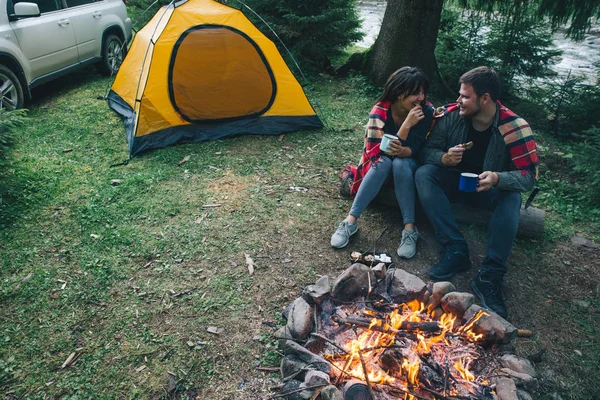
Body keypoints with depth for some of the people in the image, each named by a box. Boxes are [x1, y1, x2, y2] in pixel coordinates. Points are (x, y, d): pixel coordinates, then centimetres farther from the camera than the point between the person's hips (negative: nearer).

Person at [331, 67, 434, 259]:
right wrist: (407, 124, -38)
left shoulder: (426, 111, -18)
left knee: (400, 163, -35)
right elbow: (385, 151, -28)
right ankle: (351, 220, -35)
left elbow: (414, 148, -16)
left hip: (409, 164, 1)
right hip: (381, 162, 0)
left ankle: (410, 228, -35)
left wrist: (401, 151, -40)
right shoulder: (380, 111, -23)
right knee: (383, 162, -36)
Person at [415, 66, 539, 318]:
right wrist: (444, 158, -31)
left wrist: (498, 179, -41)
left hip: (493, 188, -2)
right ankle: (456, 250, -30)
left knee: (511, 199, -35)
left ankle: (490, 277, -31)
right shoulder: (451, 116, -13)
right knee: (424, 174, -26)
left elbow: (529, 176, -20)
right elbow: (427, 151, -8)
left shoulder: (515, 128, -19)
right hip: (456, 181, 3)